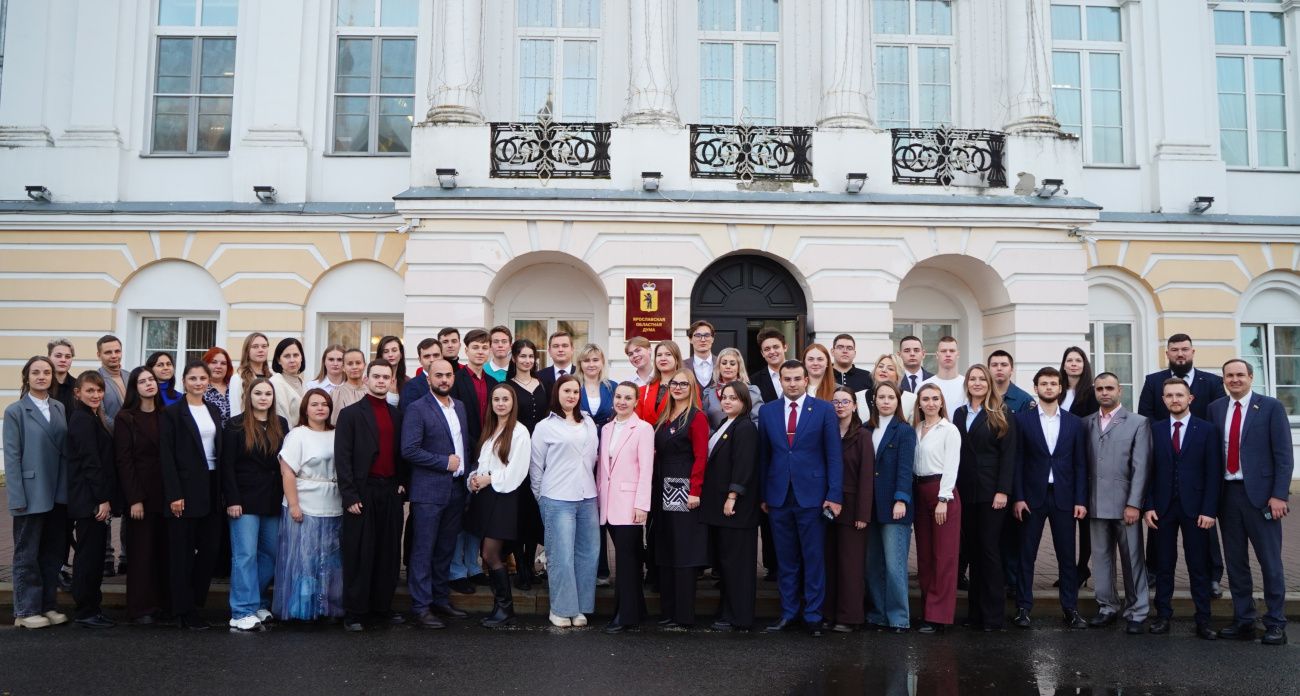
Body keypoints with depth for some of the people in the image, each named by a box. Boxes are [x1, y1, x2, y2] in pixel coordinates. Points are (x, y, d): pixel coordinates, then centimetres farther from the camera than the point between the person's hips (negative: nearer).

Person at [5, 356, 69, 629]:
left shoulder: (60, 408, 8)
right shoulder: (15, 411, -5)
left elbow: (67, 448, 8)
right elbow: (11, 456, -8)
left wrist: (69, 488, 3)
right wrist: (17, 497, -13)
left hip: (58, 493, 5)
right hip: (32, 493, -5)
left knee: (53, 552, 11)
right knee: (27, 555, 5)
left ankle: (48, 605, 22)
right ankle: (26, 611, 15)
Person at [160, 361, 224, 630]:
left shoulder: (214, 411, 14)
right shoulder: (173, 412, -3)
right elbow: (166, 456, -8)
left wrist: (223, 489, 9)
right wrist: (174, 494, -15)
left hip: (211, 487, 5)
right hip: (186, 488, -5)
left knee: (210, 549, 5)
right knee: (184, 553, 1)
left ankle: (194, 601, 19)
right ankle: (185, 611, 9)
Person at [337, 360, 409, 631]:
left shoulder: (397, 415, 13)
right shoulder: (351, 414, 0)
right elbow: (342, 457, -5)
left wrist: (403, 483, 3)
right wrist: (350, 496, -11)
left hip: (391, 491, 4)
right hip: (363, 493, -4)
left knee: (389, 552, 8)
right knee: (359, 554, 0)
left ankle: (382, 606, 19)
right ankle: (353, 612, 10)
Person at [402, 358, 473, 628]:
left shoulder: (460, 407, 13)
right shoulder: (416, 409, -8)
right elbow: (409, 449, -17)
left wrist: (467, 467, 6)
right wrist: (444, 462, -15)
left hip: (456, 490, 6)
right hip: (429, 491, -6)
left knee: (446, 550, 14)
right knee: (424, 550, 0)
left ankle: (441, 600, 24)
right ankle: (421, 607, 7)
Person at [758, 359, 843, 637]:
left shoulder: (824, 410, 0)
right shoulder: (767, 413, 8)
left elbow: (834, 455, -2)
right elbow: (763, 456, 10)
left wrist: (834, 495, -8)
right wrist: (763, 495, 5)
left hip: (812, 494, -2)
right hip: (779, 496, 3)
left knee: (814, 559, 2)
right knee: (786, 560, 9)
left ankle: (813, 616, 12)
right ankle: (788, 614, 18)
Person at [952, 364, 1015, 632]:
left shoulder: (1002, 414, 0)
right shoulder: (959, 414, 13)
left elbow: (1008, 455, -6)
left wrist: (1003, 490, -14)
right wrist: (953, 488, 3)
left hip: (991, 490, -4)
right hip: (965, 491, 5)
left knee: (989, 549, -3)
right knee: (972, 550, 8)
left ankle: (993, 614, 3)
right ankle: (975, 610, 14)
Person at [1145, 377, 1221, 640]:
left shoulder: (1207, 430, 1)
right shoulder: (1154, 430, 6)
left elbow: (1214, 473, -2)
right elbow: (1148, 471, 5)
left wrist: (1209, 510, -9)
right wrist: (1148, 506, -3)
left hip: (1194, 508, -1)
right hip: (1162, 508, 2)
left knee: (1198, 566, 4)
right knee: (1163, 565, 6)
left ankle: (1203, 621, 11)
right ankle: (1163, 616, 13)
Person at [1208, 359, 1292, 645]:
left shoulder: (1271, 407, -2)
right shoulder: (1215, 408, 9)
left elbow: (1284, 455, -5)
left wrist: (1279, 495, -11)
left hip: (1260, 493, -4)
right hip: (1227, 493, 4)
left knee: (1270, 561, 3)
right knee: (1235, 561, 10)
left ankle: (1275, 624, 13)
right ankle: (1243, 622, 19)